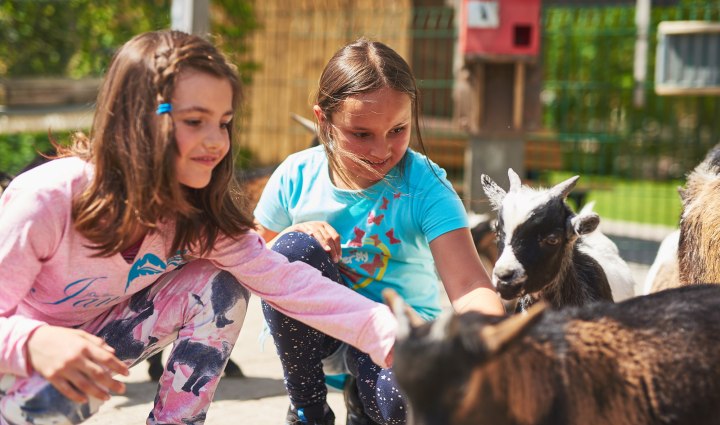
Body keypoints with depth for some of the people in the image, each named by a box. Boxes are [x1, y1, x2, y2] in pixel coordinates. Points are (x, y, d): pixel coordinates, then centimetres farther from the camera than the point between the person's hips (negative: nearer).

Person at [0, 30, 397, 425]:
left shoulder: (196, 215, -13)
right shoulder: (47, 200, -31)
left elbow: (283, 279, -20)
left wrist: (386, 332, -33)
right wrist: (34, 342, -52)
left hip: (97, 338, 5)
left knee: (217, 287, -15)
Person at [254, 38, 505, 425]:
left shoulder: (425, 186, -16)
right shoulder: (295, 178, -9)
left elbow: (467, 285, -28)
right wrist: (291, 243, -21)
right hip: (314, 331, 2)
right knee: (295, 249, -28)